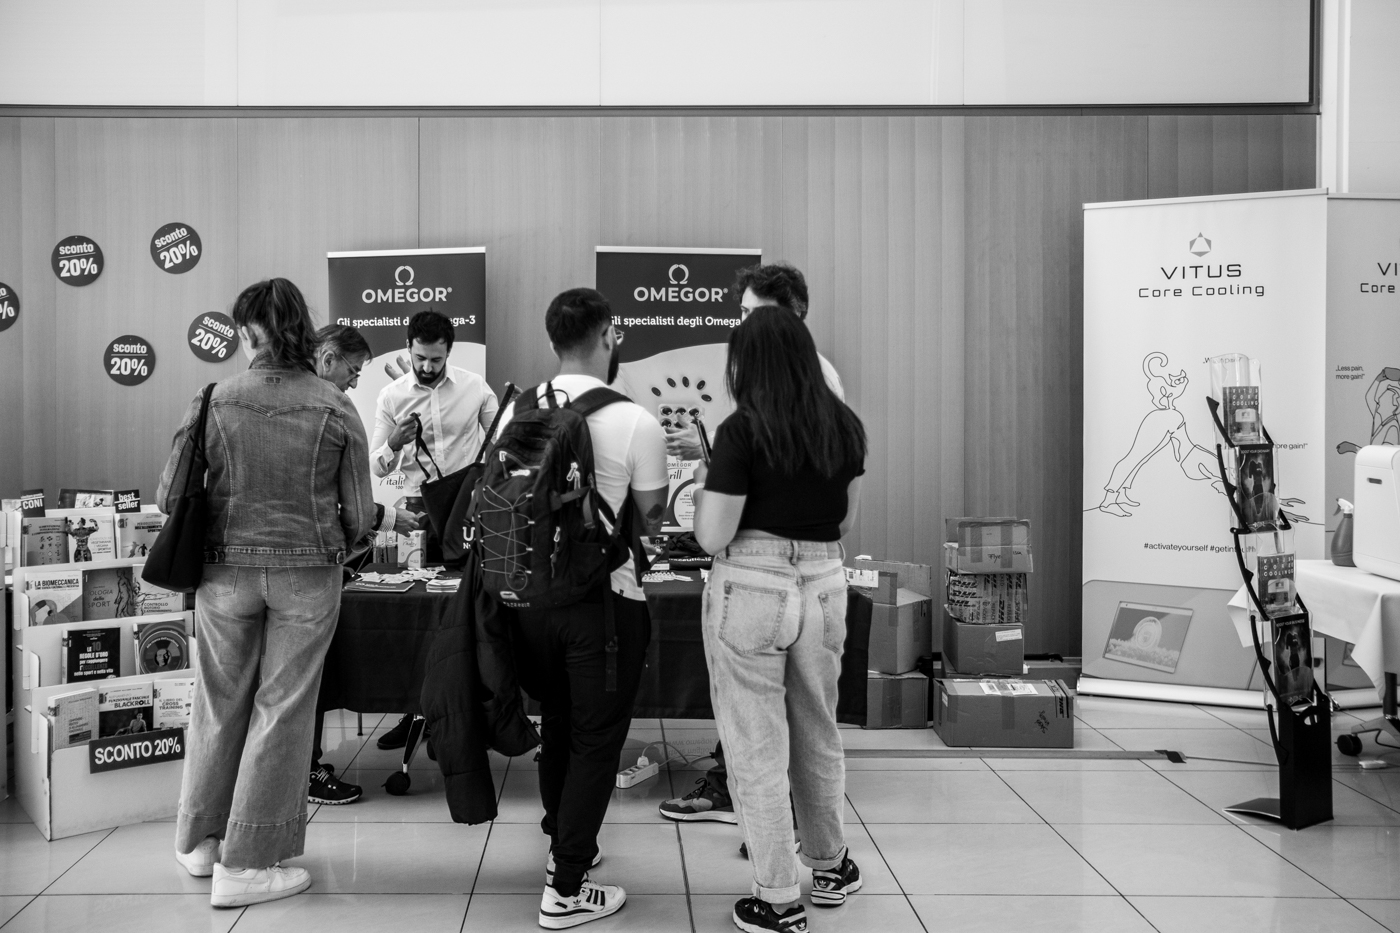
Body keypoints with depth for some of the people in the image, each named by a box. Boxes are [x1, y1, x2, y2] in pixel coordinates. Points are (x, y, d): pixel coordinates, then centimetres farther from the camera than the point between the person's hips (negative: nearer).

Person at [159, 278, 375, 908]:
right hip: (307, 573, -1)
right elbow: (360, 514, -5)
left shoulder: (213, 402, -6)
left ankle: (199, 839, 33)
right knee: (282, 712, 8)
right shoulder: (337, 410, -6)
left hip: (225, 570, 1)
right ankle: (246, 864, 14)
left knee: (219, 706, 17)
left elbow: (169, 497, -2)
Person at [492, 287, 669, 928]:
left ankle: (564, 843, 38)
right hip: (604, 600, -5)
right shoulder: (635, 423, -15)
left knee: (557, 724, 22)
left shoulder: (515, 412, -2)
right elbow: (650, 521, -5)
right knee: (596, 739, 7)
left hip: (530, 593, 5)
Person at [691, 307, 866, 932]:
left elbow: (711, 537, -12)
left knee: (757, 750, 8)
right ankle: (830, 866, 40)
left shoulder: (743, 430, -13)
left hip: (751, 592, -5)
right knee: (819, 735, 23)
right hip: (823, 585, 5)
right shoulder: (846, 425, 3)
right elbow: (844, 521, 12)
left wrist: (705, 485, 5)